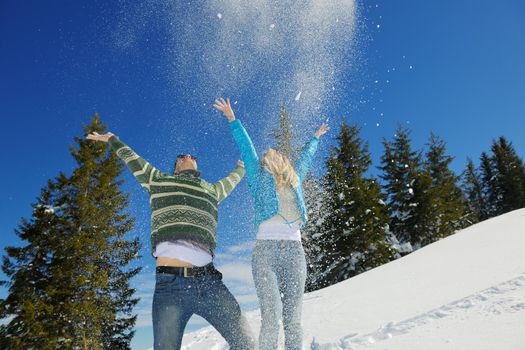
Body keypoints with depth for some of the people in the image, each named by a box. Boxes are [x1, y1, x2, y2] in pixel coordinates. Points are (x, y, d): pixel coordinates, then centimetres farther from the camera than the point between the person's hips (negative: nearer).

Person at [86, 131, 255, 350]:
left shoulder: (211, 190, 28)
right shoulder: (159, 180, 23)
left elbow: (231, 180, 49)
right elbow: (132, 159, 38)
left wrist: (242, 166, 68)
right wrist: (112, 139, 53)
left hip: (208, 282, 3)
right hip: (169, 283, -2)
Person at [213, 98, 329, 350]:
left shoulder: (294, 180, 23)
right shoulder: (259, 178, 15)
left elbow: (305, 158, 39)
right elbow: (246, 148, 17)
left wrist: (315, 137, 54)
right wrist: (232, 119, 21)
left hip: (294, 251, 4)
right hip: (265, 249, -3)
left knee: (293, 319, 0)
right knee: (271, 316, -14)